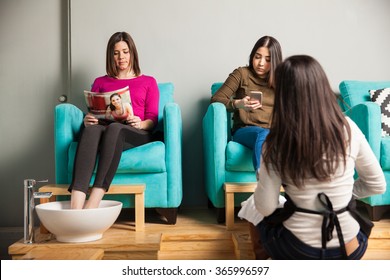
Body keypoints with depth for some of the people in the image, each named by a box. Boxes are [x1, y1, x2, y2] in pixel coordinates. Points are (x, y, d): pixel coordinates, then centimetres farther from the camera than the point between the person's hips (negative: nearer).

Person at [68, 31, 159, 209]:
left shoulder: (148, 82, 24)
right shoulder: (100, 82, 29)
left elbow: (153, 119, 12)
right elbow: (92, 113, 19)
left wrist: (141, 124, -12)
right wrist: (88, 120, -6)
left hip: (138, 135, -1)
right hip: (106, 130, 1)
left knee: (114, 128, -39)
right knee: (91, 129, -38)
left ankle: (93, 203, -52)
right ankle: (75, 206, -56)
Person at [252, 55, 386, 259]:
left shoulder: (277, 142, -16)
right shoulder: (348, 129, -10)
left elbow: (265, 208, -11)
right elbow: (378, 186, 0)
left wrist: (263, 178, 8)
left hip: (298, 251, -1)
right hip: (349, 250, 2)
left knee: (261, 217, 31)